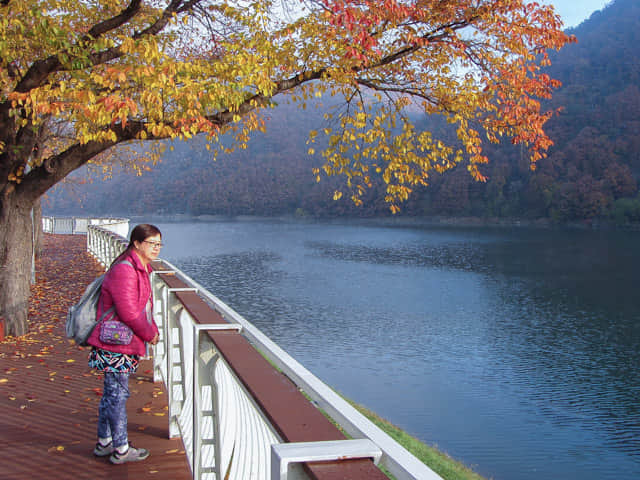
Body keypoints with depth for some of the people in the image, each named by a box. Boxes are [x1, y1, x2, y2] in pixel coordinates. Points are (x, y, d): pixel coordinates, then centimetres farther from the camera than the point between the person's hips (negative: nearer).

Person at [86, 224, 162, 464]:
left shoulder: (140, 268, 13)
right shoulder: (124, 270, -21)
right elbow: (128, 313, -24)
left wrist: (152, 328, 8)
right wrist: (150, 333, -11)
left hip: (126, 342, 11)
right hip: (116, 344, -11)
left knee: (111, 392, 19)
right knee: (118, 393, 0)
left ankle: (104, 442, 31)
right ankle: (121, 449, 11)